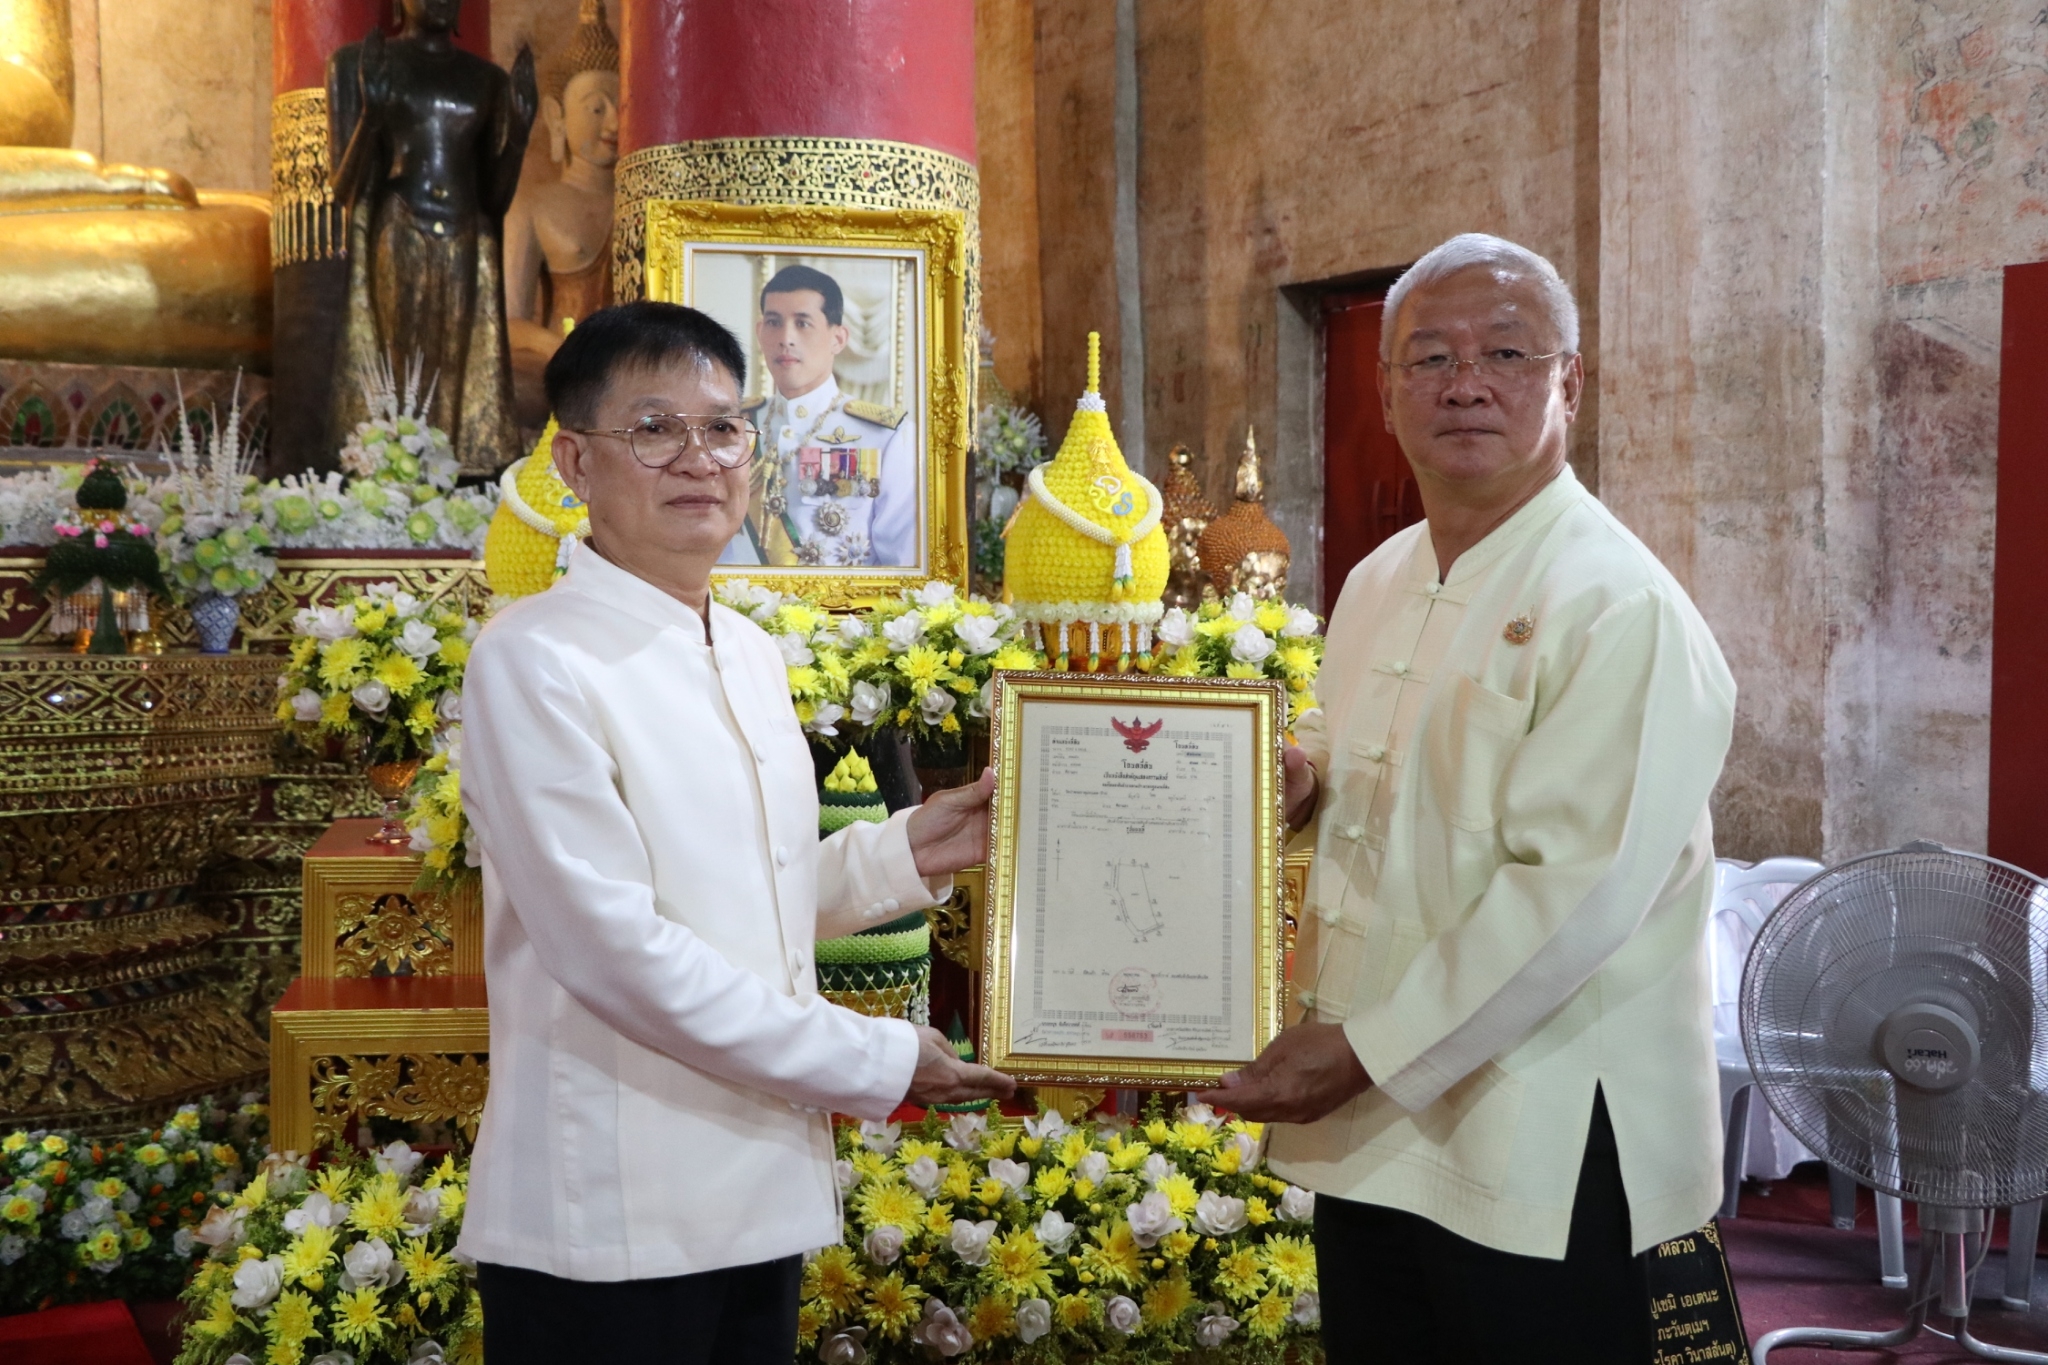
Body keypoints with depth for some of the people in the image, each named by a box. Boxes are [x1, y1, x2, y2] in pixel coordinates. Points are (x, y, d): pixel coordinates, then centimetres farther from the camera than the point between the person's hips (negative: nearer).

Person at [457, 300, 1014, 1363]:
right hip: (610, 1227, -7)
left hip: (760, 1197, 7)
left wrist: (908, 853, 1)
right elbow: (613, 945, -20)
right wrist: (876, 1063, -15)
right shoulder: (535, 660, -14)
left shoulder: (752, 658, 10)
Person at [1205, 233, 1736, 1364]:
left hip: (1539, 1153, -7)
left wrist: (1369, 1050, -21)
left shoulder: (1621, 608, -16)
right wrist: (1303, 770, 1)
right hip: (1366, 1128, 8)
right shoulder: (1376, 585, 10)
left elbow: (1580, 889, -23)